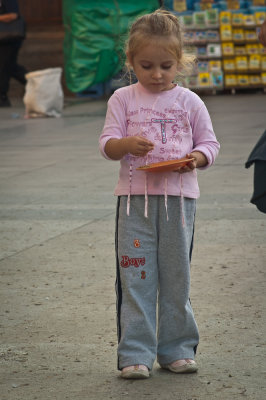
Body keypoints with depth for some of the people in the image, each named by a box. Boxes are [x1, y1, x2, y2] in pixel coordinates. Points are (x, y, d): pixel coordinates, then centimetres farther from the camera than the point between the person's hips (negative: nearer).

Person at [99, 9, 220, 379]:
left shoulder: (189, 102, 5)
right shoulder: (123, 100, 4)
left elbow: (209, 143, 8)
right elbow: (107, 144, -1)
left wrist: (196, 158, -14)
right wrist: (128, 144, -23)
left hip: (179, 197, 1)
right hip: (135, 197, -1)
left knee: (176, 277, 7)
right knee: (135, 278, -1)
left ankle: (177, 349, 17)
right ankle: (135, 353, 3)